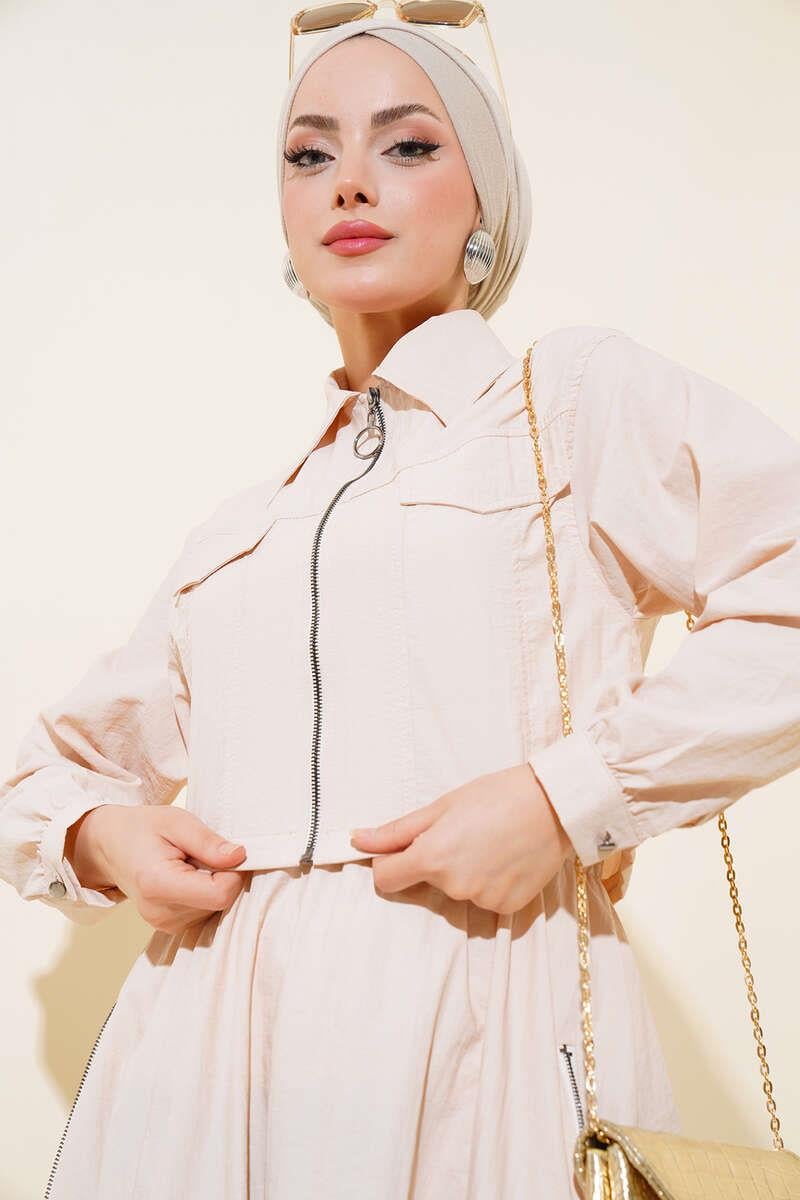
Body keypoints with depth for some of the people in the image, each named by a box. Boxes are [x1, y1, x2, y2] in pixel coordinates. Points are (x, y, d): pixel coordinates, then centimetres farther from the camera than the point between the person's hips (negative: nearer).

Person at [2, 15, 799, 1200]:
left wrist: (565, 796, -16)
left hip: (484, 1046, -4)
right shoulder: (241, 529, 18)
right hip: (207, 1046, 5)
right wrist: (100, 837, 3)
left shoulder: (582, 397, 5)